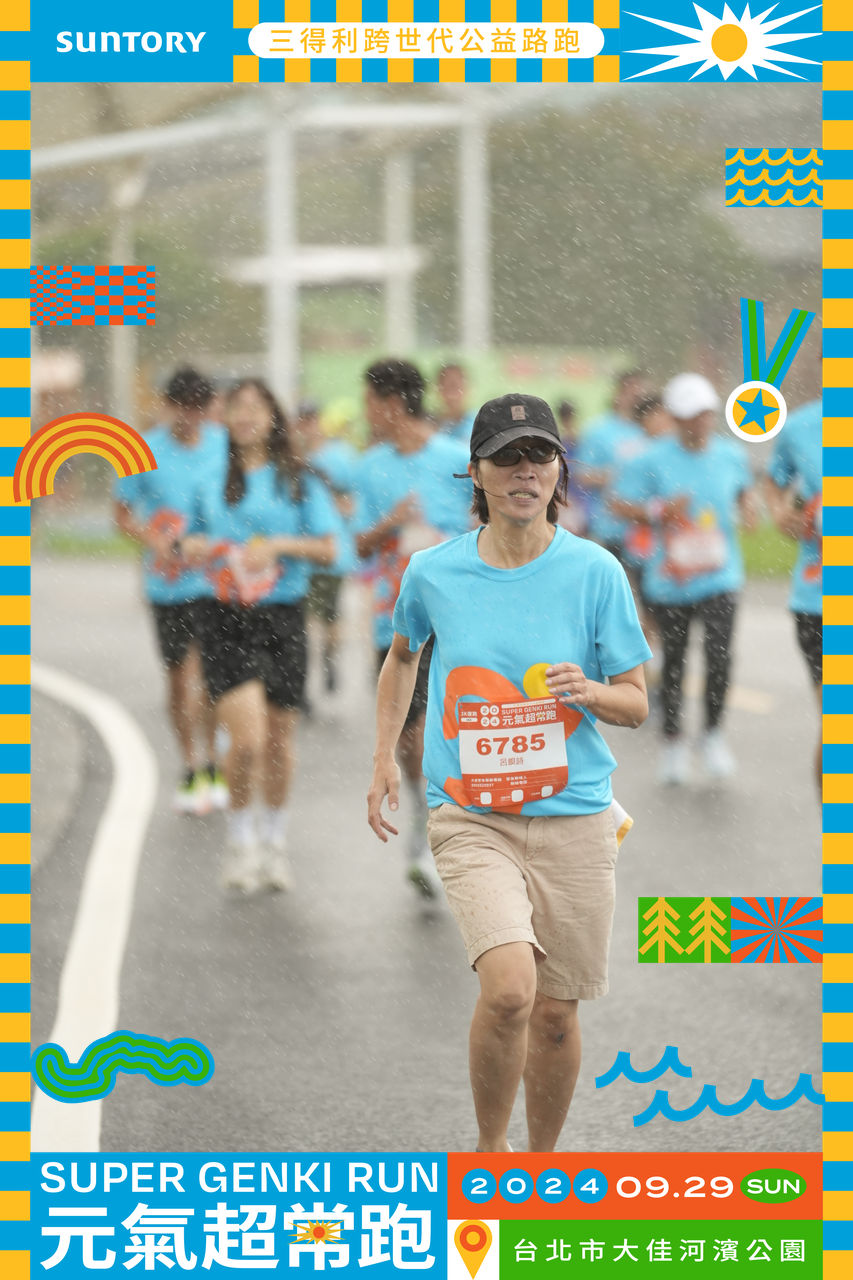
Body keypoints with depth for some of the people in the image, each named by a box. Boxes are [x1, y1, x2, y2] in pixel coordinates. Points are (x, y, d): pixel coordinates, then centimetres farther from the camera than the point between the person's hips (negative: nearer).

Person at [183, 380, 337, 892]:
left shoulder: (299, 483, 4)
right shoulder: (211, 486, 9)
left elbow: (328, 548, -1)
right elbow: (196, 542, 20)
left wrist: (279, 544, -15)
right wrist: (192, 548, -3)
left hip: (283, 617, 1)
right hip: (228, 619, -1)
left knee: (280, 739, 8)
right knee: (248, 738, -15)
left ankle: (275, 843, 27)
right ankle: (241, 842, 3)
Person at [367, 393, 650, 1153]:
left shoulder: (595, 571, -2)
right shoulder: (433, 572, 1)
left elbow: (636, 704, 3)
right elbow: (403, 654, 23)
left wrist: (589, 690, -18)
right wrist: (385, 758, 19)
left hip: (573, 817, 1)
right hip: (471, 820, -1)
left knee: (556, 1014, 6)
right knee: (508, 988, -22)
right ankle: (489, 1150, 1)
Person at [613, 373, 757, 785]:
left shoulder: (730, 454, 3)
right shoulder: (653, 460, -7)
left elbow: (744, 489, 21)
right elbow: (622, 504, -3)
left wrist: (747, 508, -1)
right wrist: (661, 510, -19)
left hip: (719, 576, 1)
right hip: (670, 578, -1)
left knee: (719, 654, -15)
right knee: (673, 661, 8)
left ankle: (713, 733, 5)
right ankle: (673, 741, 25)